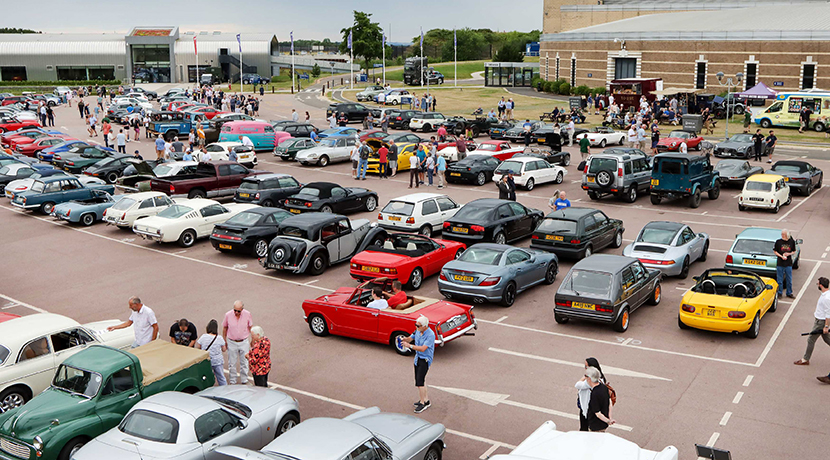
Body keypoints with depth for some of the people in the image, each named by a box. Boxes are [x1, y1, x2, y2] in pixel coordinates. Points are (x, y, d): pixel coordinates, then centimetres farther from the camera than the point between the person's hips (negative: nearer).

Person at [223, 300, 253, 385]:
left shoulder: (247, 314, -11)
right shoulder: (228, 315, -12)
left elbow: (251, 327, 2)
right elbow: (224, 328, 3)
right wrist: (224, 341, 8)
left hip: (244, 342, 0)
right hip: (232, 342, 0)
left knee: (244, 363, 9)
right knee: (232, 364, 7)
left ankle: (244, 381, 25)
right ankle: (232, 382, 22)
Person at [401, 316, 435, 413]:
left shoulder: (430, 335, -24)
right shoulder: (418, 331, 1)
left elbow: (423, 349, -29)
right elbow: (410, 338, 13)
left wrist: (409, 345, -29)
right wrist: (405, 339, -10)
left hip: (425, 360, -9)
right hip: (418, 358, 9)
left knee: (420, 381, -11)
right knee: (418, 380, 14)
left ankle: (422, 403, -2)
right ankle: (426, 399, 26)